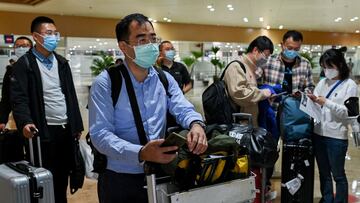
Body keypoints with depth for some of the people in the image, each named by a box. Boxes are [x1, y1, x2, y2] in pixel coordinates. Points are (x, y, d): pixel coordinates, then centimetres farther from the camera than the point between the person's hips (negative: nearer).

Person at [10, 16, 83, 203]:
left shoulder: (62, 62, 12)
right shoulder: (24, 64, -6)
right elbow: (19, 98, -13)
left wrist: (77, 126, 11)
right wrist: (25, 122, -30)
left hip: (66, 128, 5)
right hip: (44, 130, -5)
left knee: (64, 174, 12)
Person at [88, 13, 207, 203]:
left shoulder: (165, 79, 5)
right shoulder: (105, 83, -11)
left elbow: (184, 109, -1)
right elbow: (100, 134, -19)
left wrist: (196, 124, -26)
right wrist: (140, 153, -34)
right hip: (118, 178, -4)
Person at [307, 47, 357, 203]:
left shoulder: (349, 85, -5)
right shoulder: (323, 82, 7)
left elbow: (348, 112, -13)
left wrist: (326, 102, -20)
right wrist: (312, 100, -12)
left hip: (336, 137, -5)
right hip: (318, 133, 5)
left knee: (338, 175, 9)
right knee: (324, 173, 17)